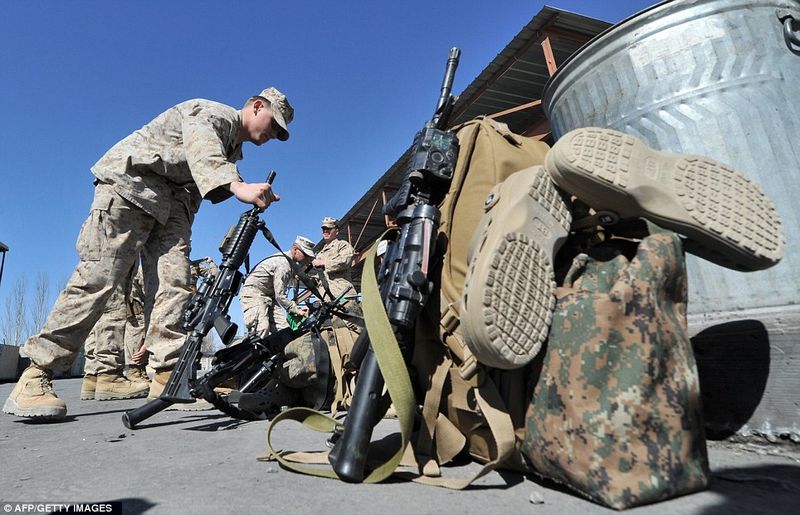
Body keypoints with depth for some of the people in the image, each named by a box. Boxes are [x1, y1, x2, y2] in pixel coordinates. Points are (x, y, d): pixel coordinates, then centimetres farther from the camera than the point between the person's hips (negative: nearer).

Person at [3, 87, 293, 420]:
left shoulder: (233, 146, 20)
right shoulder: (216, 113, -9)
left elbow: (205, 184, 14)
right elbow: (200, 150, -32)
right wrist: (237, 186, -50)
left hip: (169, 201, 8)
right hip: (129, 183, -8)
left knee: (174, 283, -11)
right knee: (97, 278, -15)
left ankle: (169, 378, -15)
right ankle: (34, 377, -7)